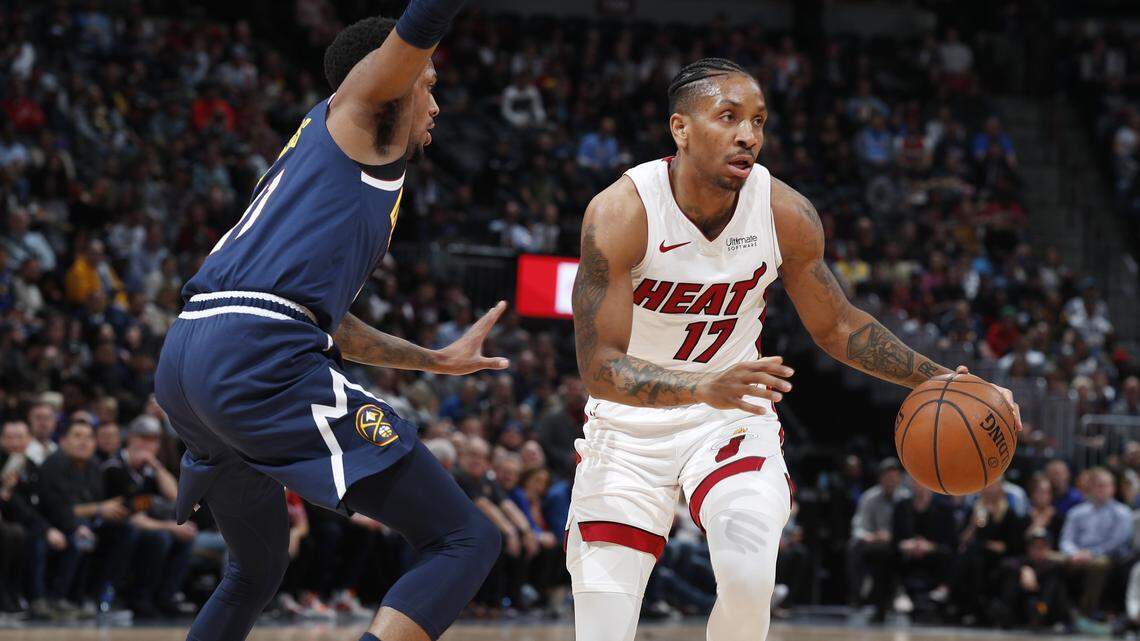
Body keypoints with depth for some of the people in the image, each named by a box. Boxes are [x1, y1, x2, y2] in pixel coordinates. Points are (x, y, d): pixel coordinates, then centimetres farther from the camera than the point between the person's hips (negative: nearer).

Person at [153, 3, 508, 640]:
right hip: (261, 360, -10)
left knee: (258, 572, 33)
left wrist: (435, 359, 49)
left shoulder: (312, 157, 35)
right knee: (466, 541, -9)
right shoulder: (359, 108, 12)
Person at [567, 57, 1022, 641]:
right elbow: (598, 366, -26)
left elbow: (835, 327, 5)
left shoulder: (787, 215, -13)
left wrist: (936, 379, -8)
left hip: (733, 419, 1)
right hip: (628, 430, -1)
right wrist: (704, 387, -43)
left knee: (749, 576, -27)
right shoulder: (619, 213, -23)